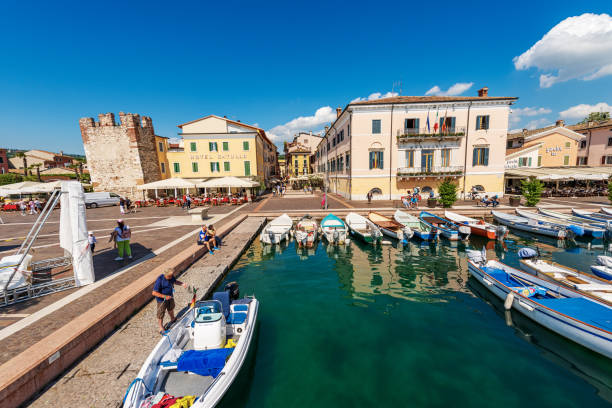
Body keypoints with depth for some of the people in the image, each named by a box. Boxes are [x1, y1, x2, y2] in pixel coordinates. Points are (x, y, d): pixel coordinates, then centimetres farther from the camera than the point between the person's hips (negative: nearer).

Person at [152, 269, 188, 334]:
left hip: (170, 297, 7)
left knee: (171, 308, 29)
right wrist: (165, 296, -31)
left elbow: (175, 281, 8)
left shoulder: (171, 276, -13)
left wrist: (182, 284, -10)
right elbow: (154, 293, -29)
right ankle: (161, 329, 30)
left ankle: (172, 319, 55)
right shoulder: (159, 280, -32)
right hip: (162, 300, -7)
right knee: (161, 314, 10)